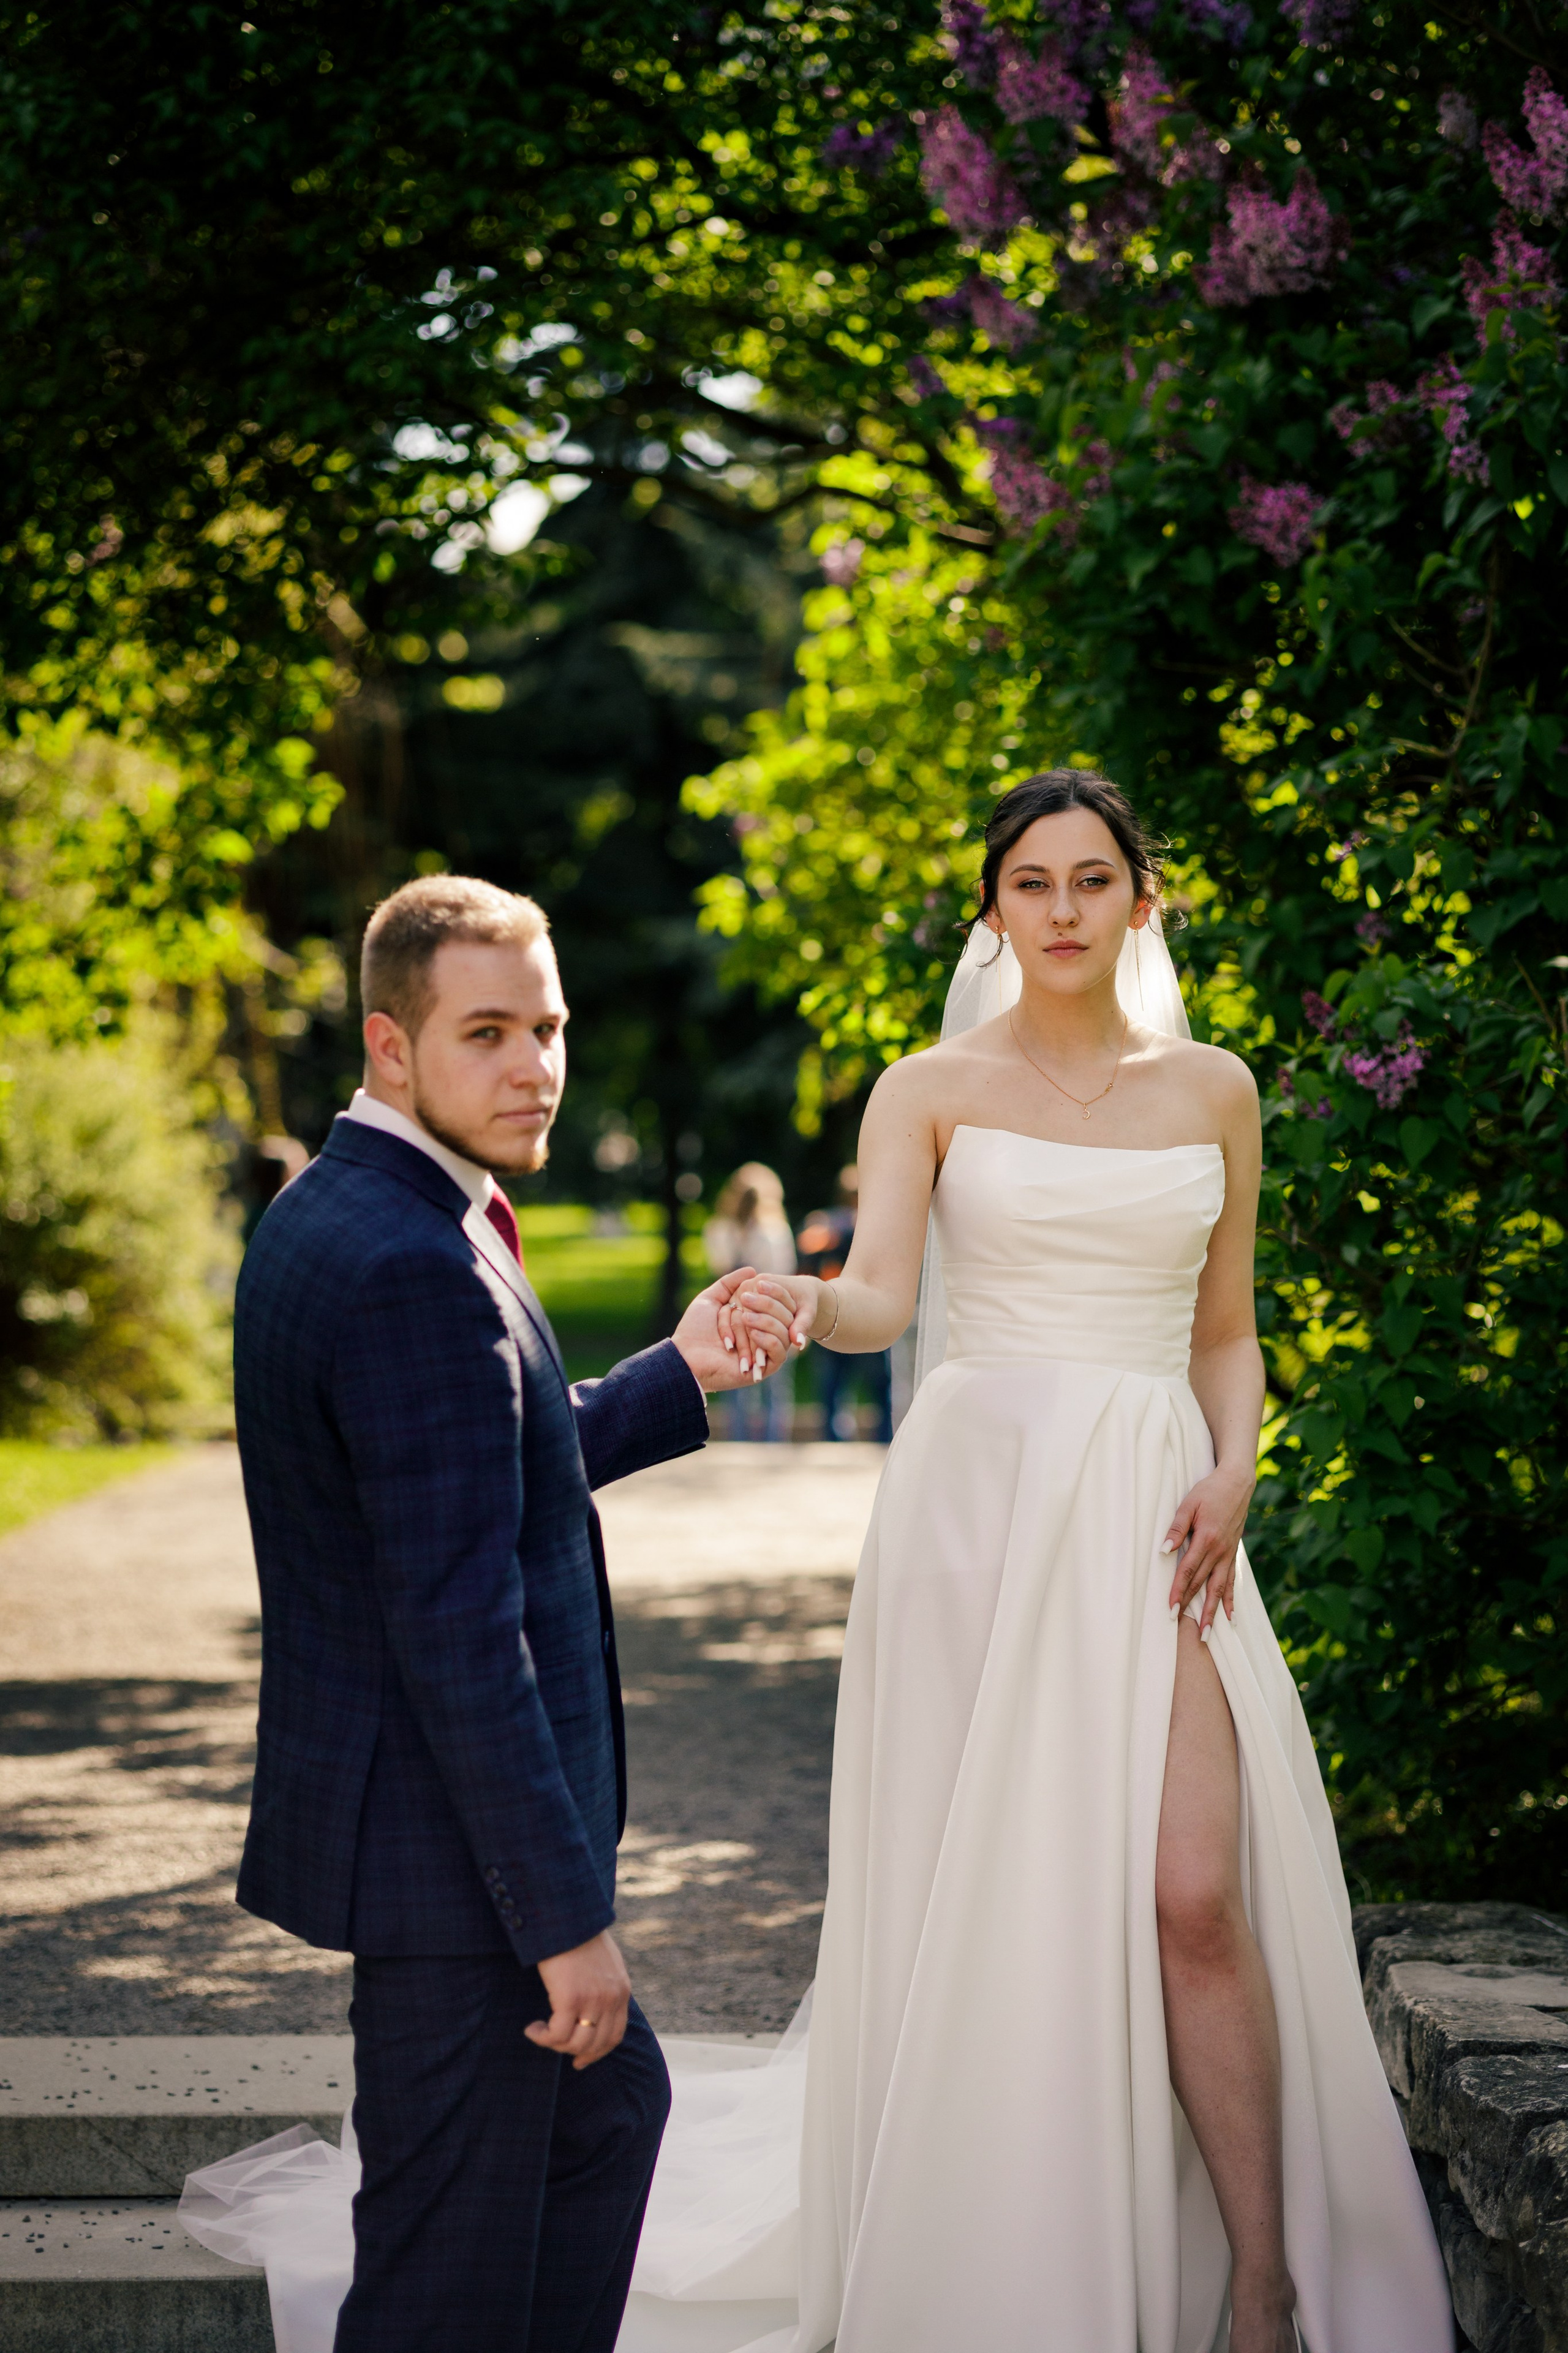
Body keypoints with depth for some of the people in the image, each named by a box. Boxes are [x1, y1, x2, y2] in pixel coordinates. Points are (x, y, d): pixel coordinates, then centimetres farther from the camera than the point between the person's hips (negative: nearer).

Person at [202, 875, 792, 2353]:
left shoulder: (328, 1215, 8)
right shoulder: (417, 1267, -24)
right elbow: (457, 1629, -26)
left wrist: (675, 1380, 16)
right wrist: (567, 1912, -22)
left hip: (407, 1816, 11)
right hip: (451, 1844, -11)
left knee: (609, 2105, 27)